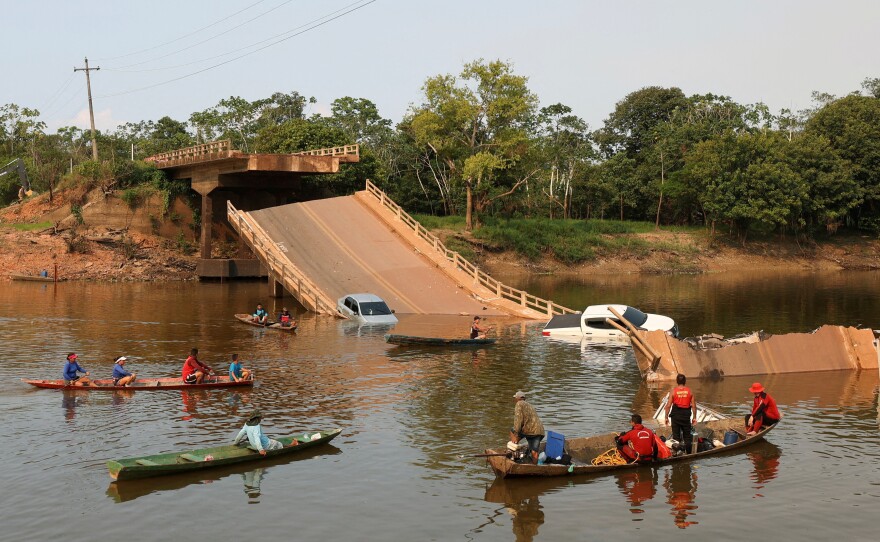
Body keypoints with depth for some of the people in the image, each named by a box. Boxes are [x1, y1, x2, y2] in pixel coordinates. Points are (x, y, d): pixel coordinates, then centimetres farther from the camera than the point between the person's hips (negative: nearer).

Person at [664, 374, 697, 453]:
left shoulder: (673, 391, -6)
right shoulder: (689, 391, -2)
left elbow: (668, 406, -8)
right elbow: (693, 406, -1)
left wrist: (666, 417, 0)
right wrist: (694, 417, 8)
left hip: (676, 415, -1)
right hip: (686, 416, 1)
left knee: (676, 436, 6)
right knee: (687, 436, 12)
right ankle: (689, 452, 12)